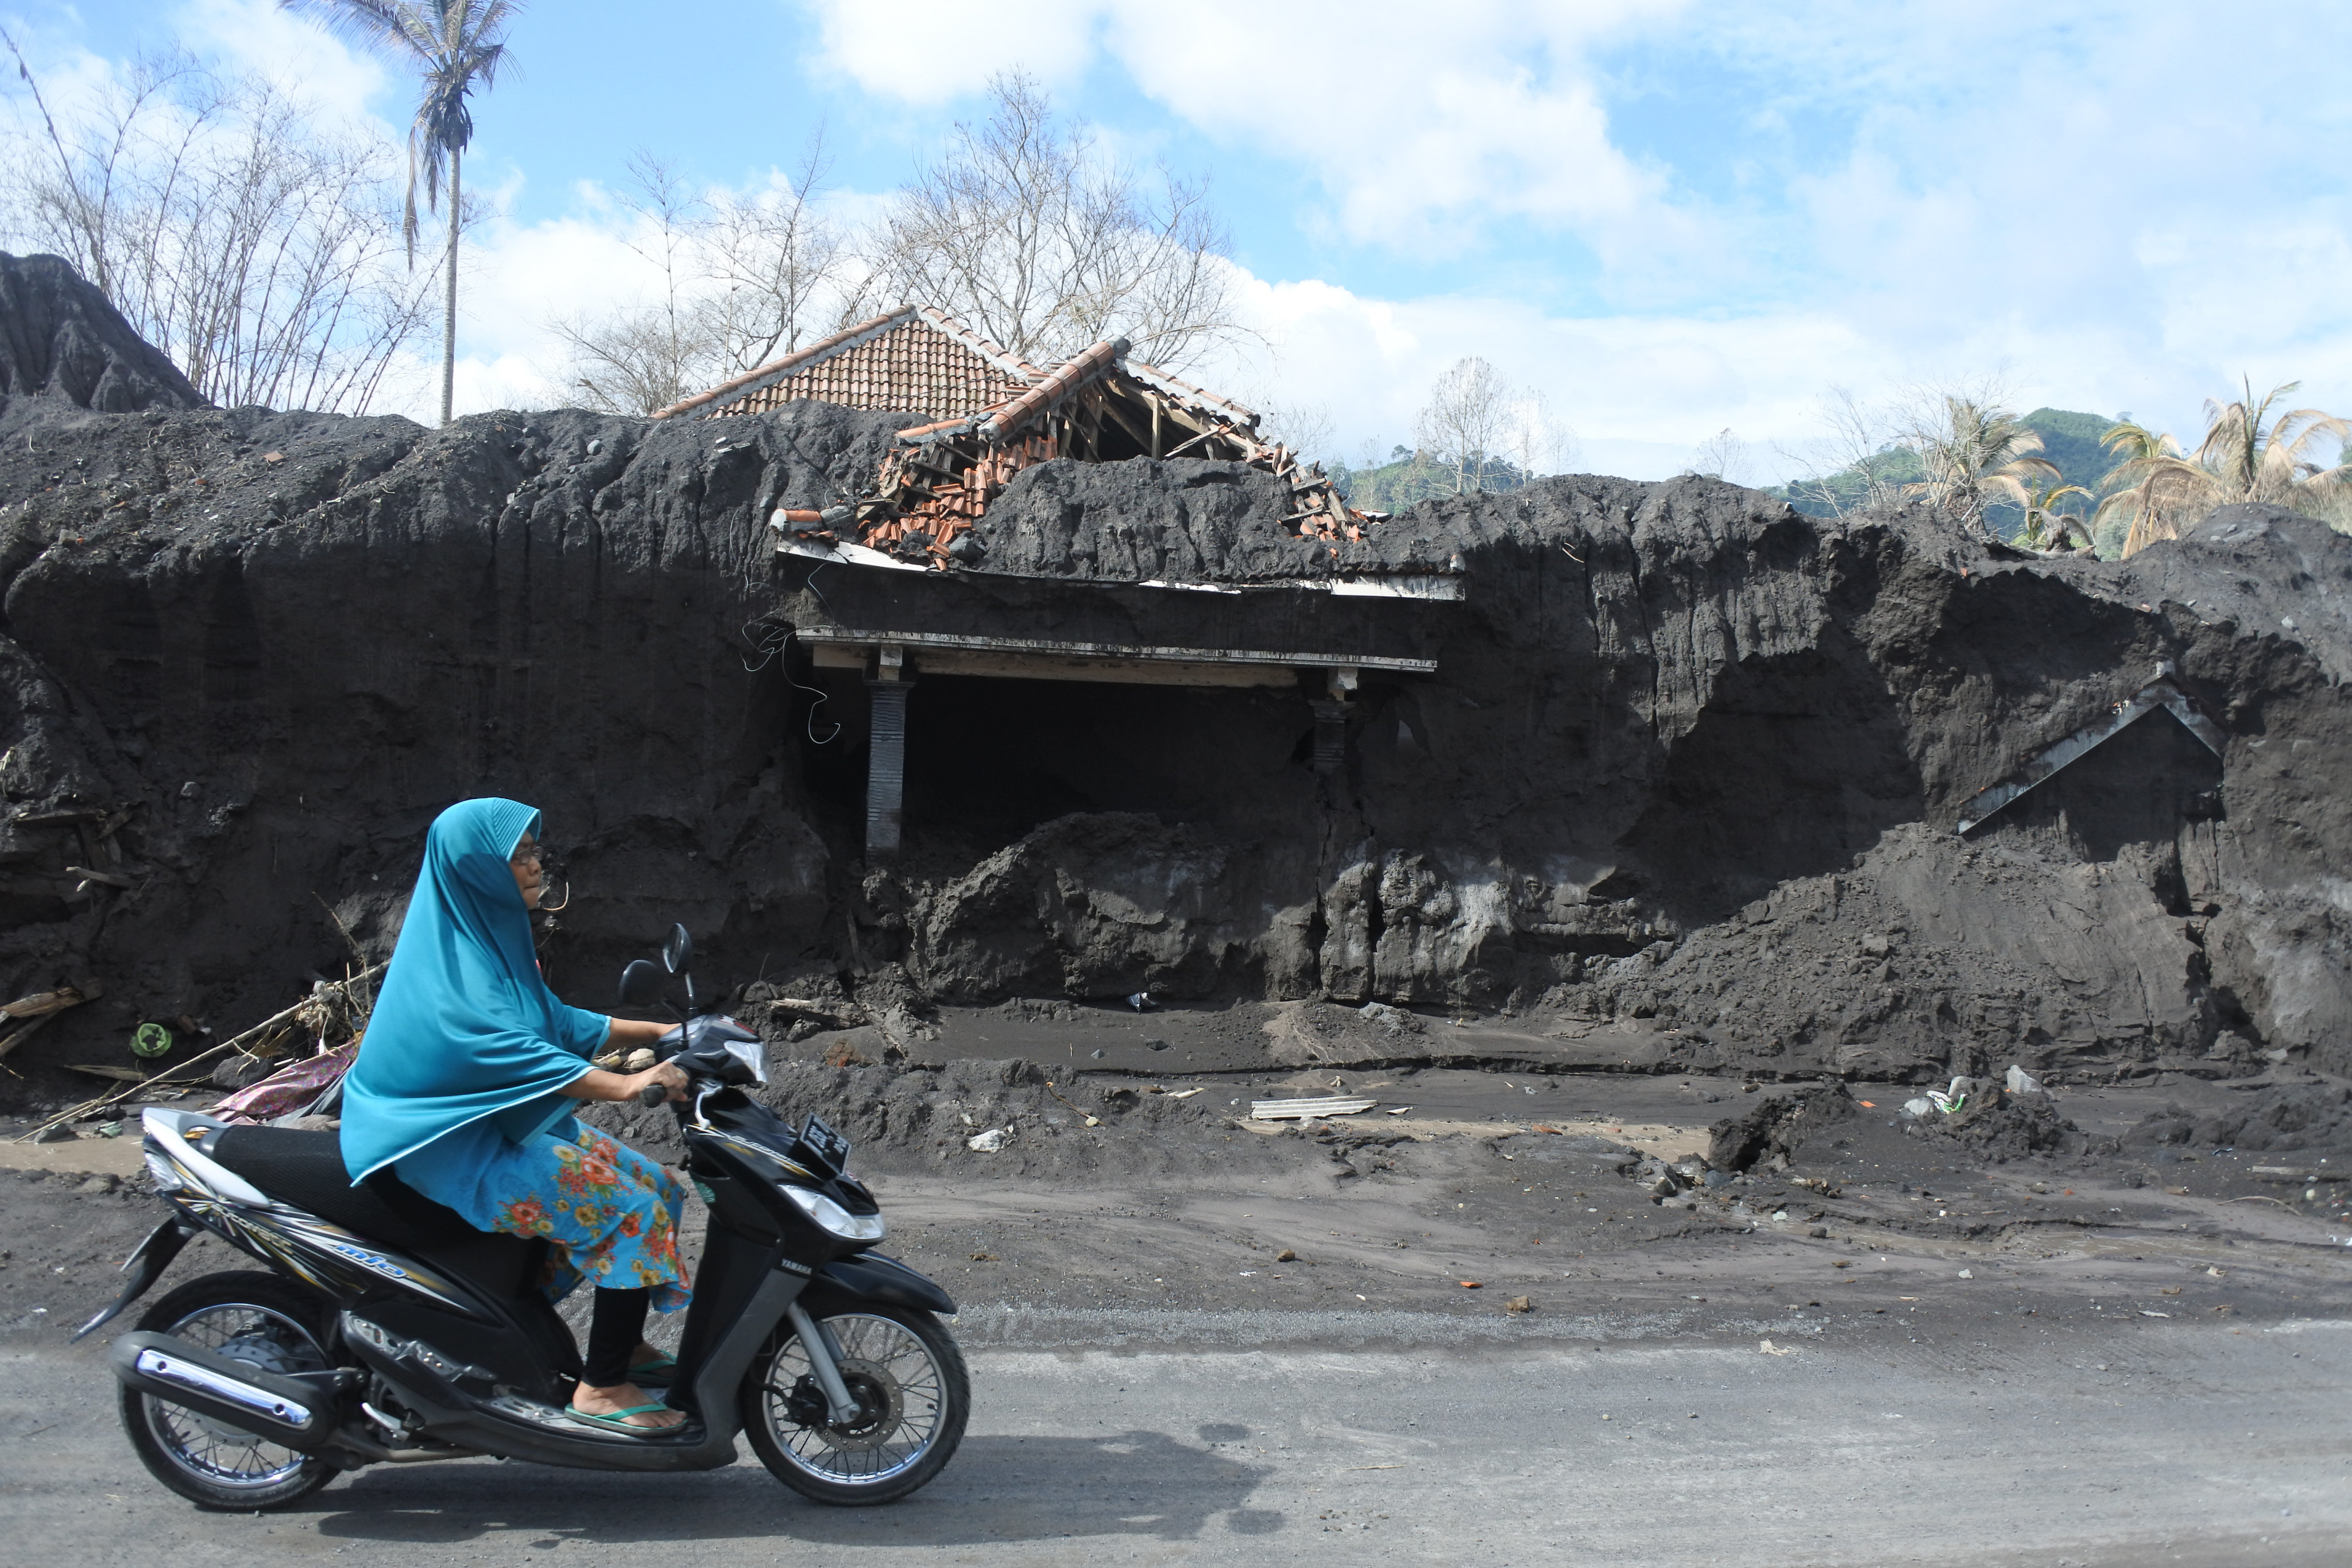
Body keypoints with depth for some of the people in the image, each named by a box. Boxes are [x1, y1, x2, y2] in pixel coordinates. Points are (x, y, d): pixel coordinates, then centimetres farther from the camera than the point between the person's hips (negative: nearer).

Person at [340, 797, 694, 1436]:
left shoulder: (493, 935, 12)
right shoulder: (448, 955, -18)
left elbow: (556, 1022, 19)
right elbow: (502, 1045, -32)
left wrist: (660, 1033, 10)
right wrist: (626, 1085, -42)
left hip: (514, 1124, 10)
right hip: (460, 1146, -10)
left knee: (658, 1187, 7)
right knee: (634, 1213, -19)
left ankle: (622, 1342, 17)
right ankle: (602, 1388, -13)